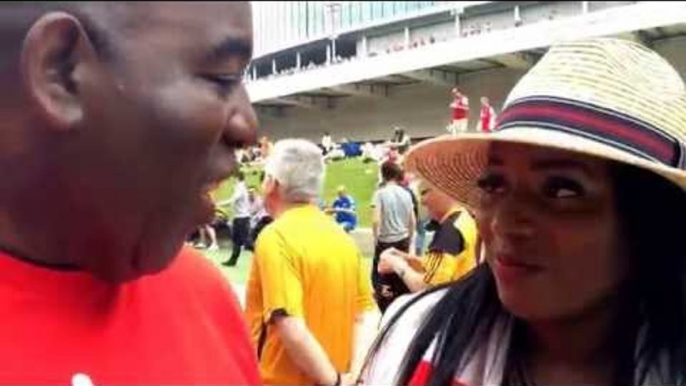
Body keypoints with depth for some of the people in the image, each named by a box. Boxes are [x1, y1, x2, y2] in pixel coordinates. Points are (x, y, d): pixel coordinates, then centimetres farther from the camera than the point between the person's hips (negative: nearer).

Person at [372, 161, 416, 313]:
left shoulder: (380, 193, -12)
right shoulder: (406, 193, 2)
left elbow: (376, 221, -21)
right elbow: (412, 221, 6)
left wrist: (375, 239, -6)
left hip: (385, 242, -5)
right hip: (403, 240, 5)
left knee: (379, 276, 7)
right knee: (401, 276, 15)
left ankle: (386, 310, 3)